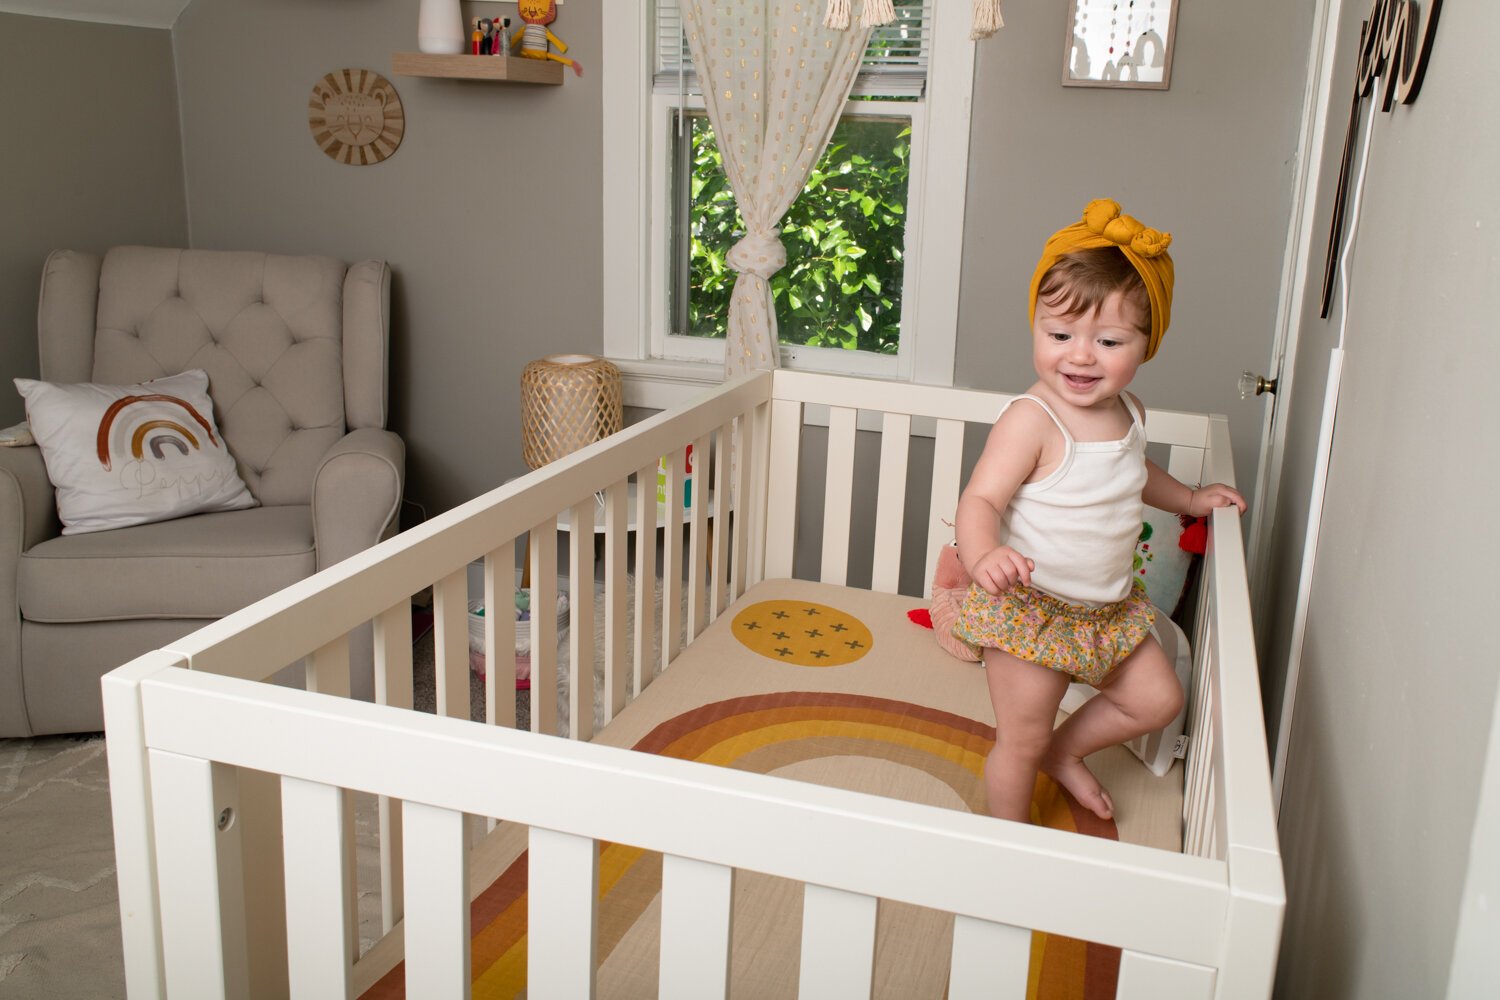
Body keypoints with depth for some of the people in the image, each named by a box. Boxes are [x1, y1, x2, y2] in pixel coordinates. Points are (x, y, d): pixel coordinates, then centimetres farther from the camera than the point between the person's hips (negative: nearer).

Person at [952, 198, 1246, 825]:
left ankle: (1063, 753, 39)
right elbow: (980, 500, -32)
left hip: (1109, 607, 8)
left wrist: (1189, 499, 25)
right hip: (1029, 609, -7)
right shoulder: (1030, 421, -26)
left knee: (1157, 700, 17)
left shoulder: (1128, 413, 0)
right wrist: (983, 556, -50)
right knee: (1021, 741, 4)